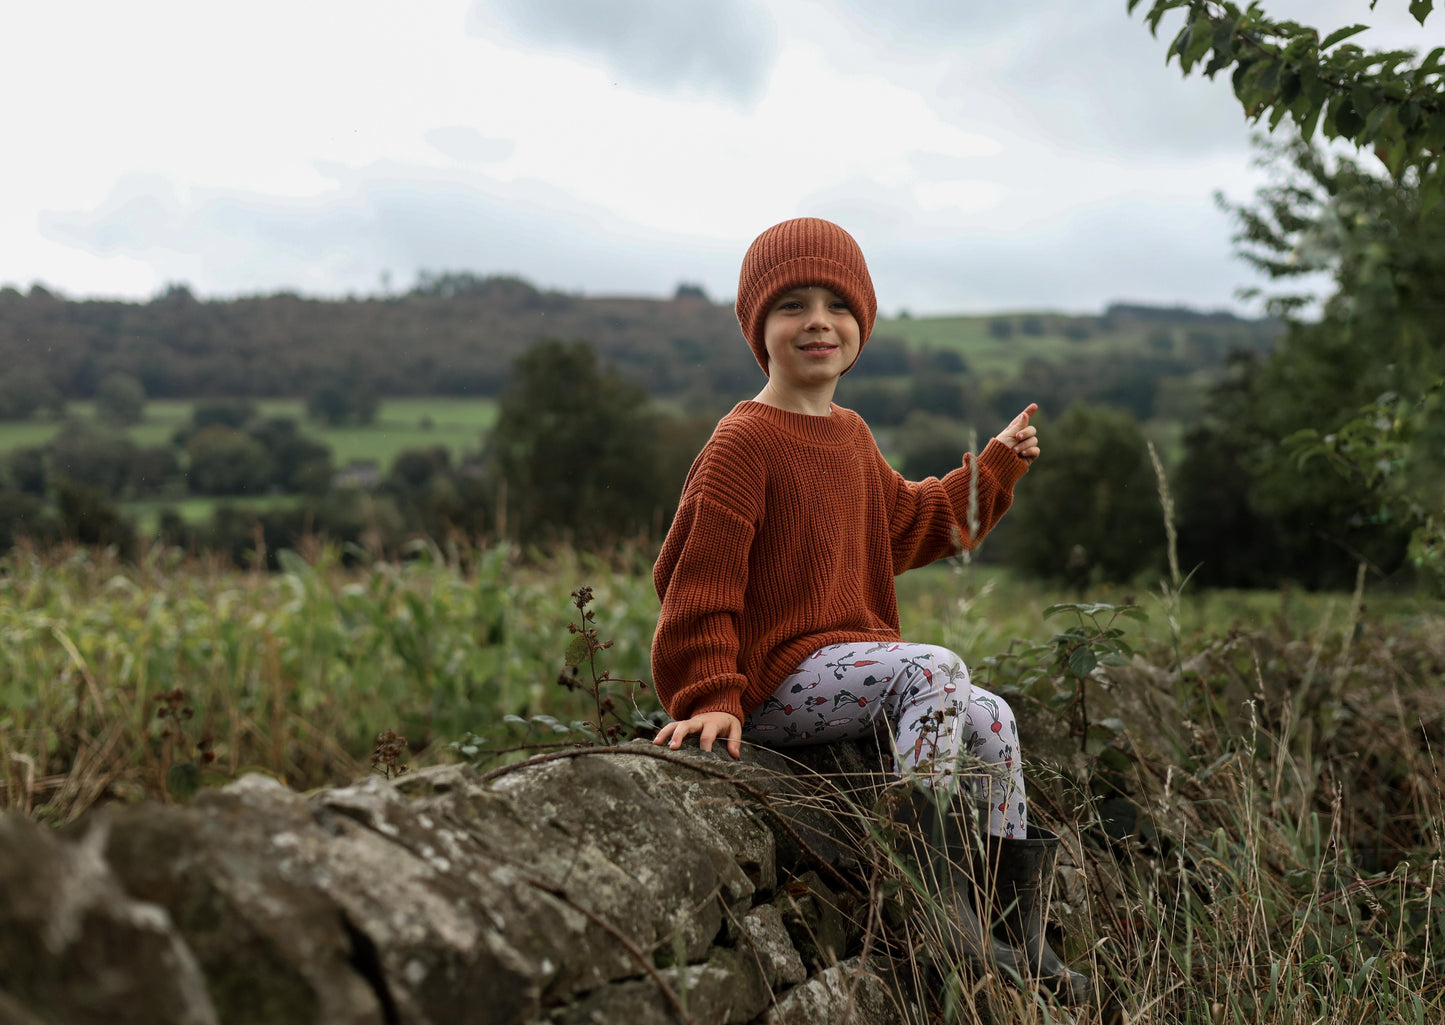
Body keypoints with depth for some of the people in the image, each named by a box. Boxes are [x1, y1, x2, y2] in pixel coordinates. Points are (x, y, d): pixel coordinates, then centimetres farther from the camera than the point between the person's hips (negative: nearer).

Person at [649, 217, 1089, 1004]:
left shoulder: (850, 437, 16)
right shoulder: (741, 444, -12)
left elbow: (908, 524, 33)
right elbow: (697, 579, -15)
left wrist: (996, 466, 34)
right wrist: (708, 698, -21)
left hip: (851, 663, 9)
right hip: (776, 686, -9)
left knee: (992, 721, 5)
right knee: (935, 669, -28)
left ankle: (1013, 924, 13)